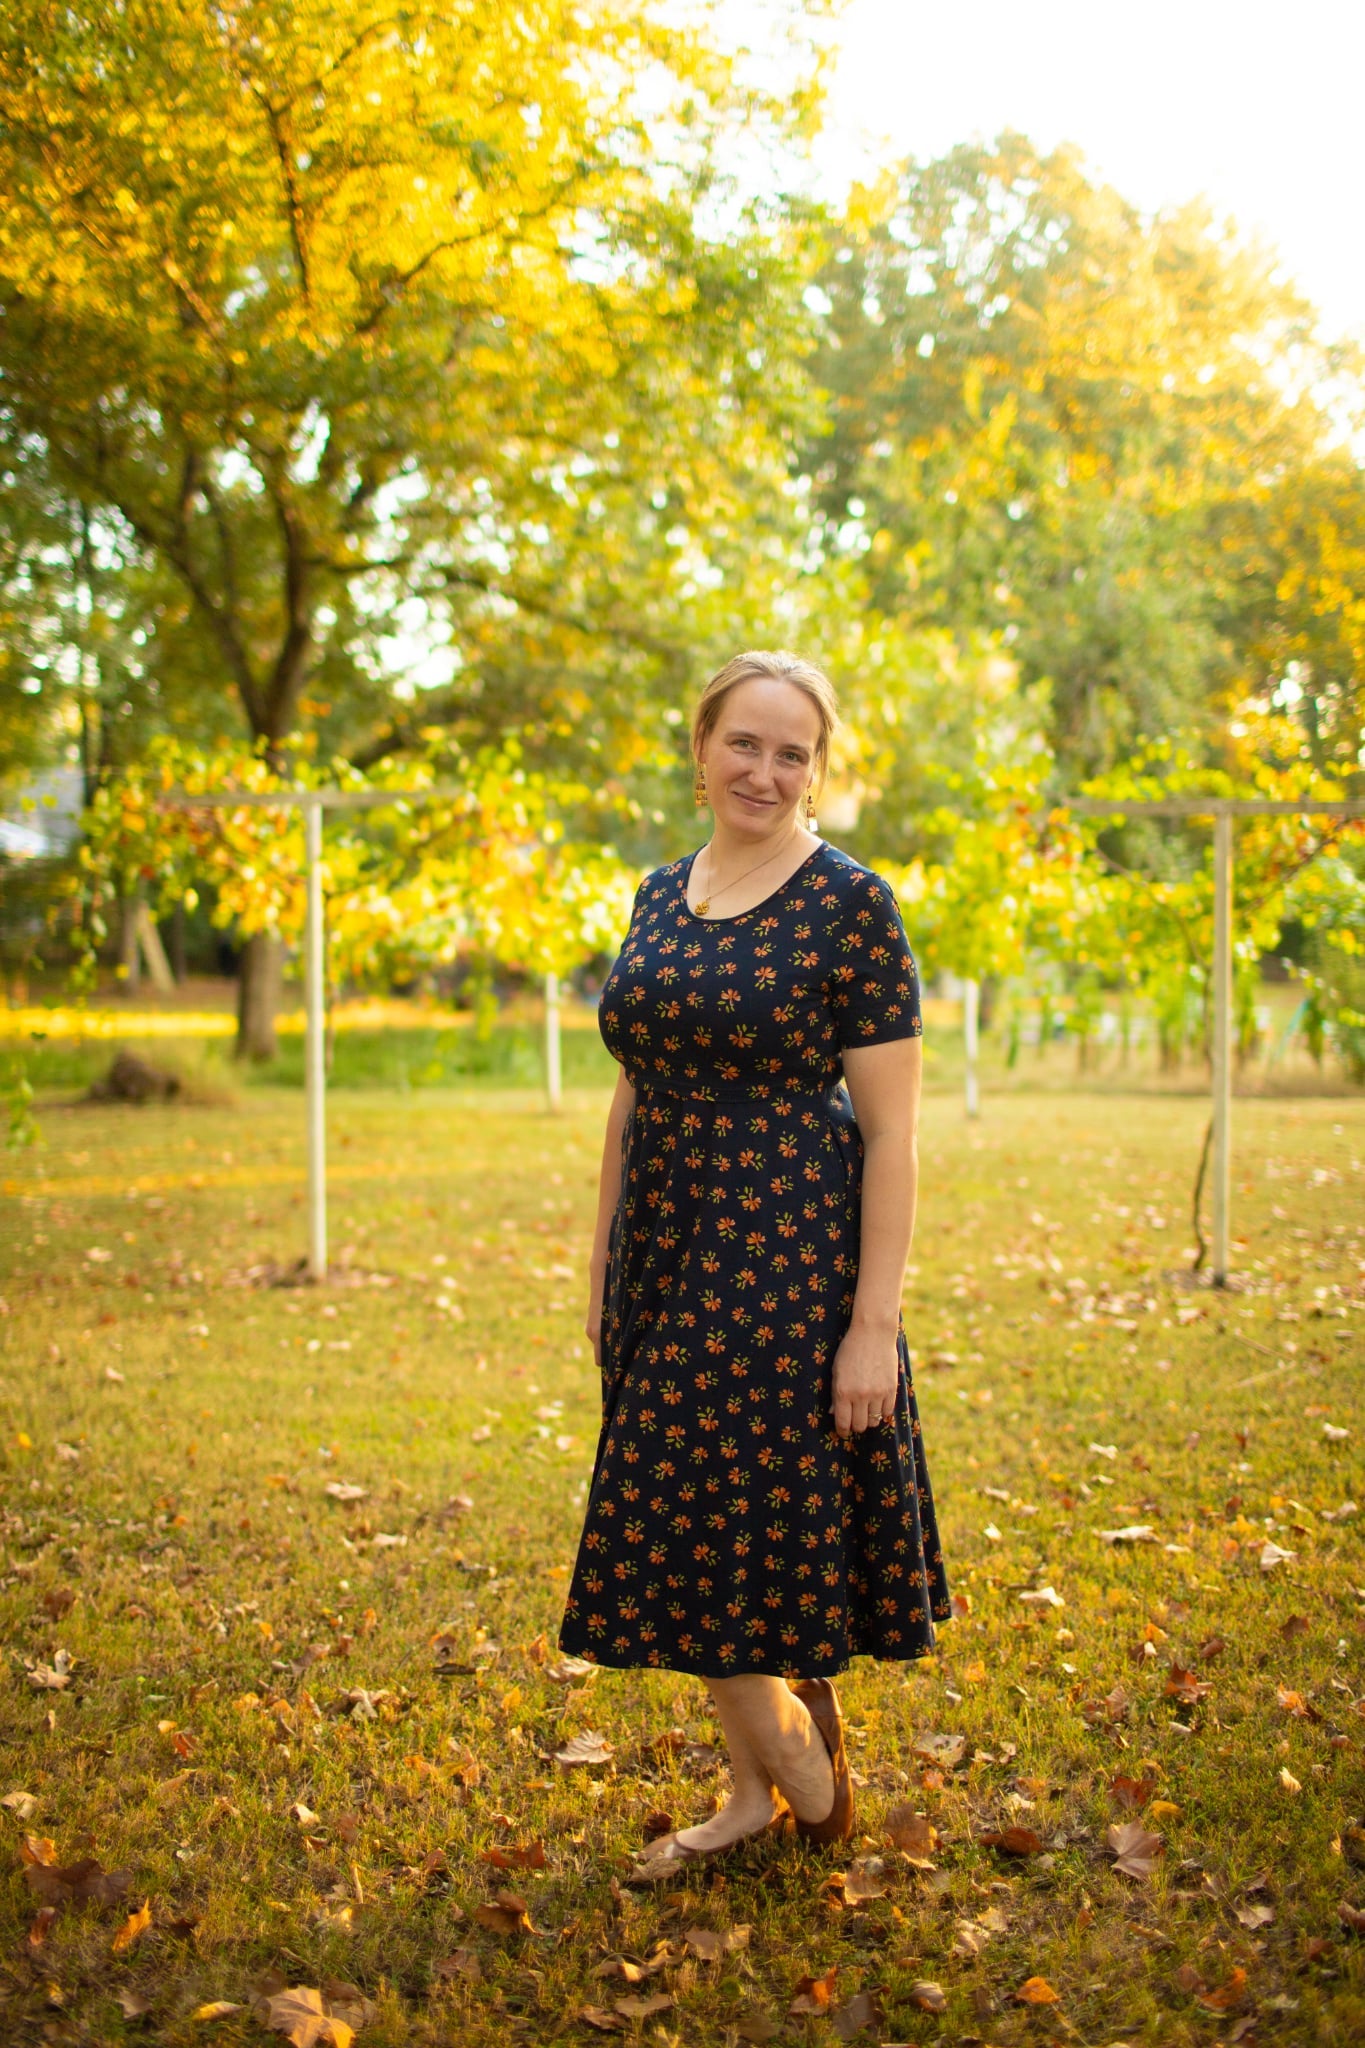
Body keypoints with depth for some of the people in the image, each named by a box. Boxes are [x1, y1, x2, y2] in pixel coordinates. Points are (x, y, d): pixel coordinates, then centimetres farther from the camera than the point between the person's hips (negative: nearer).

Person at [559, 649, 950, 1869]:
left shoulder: (850, 905, -9)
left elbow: (891, 1133, -11)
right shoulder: (662, 896, 10)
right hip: (668, 1257, 6)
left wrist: (875, 1322, -15)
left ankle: (806, 1770, 21)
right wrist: (604, 1271, 14)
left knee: (718, 1545, -4)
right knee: (696, 1549, 12)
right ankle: (760, 1795, 28)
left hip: (785, 1262, -6)